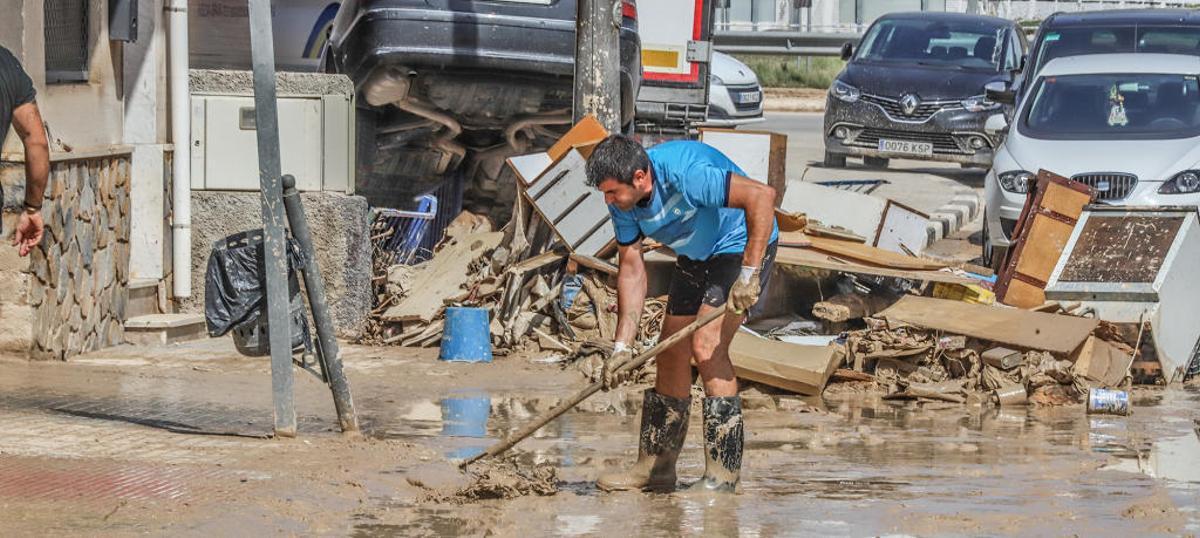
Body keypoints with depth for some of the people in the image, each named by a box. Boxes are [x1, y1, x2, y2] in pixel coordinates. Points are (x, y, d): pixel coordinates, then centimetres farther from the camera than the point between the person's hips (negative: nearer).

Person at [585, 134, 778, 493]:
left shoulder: (684, 173, -35)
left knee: (706, 346, -20)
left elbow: (762, 196, -39)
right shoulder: (623, 201, -10)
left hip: (742, 247, -8)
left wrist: (749, 273, -41)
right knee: (671, 353, 7)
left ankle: (722, 474, -17)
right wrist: (622, 345, -7)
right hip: (695, 257, 8)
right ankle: (655, 465, 19)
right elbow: (632, 267, -2)